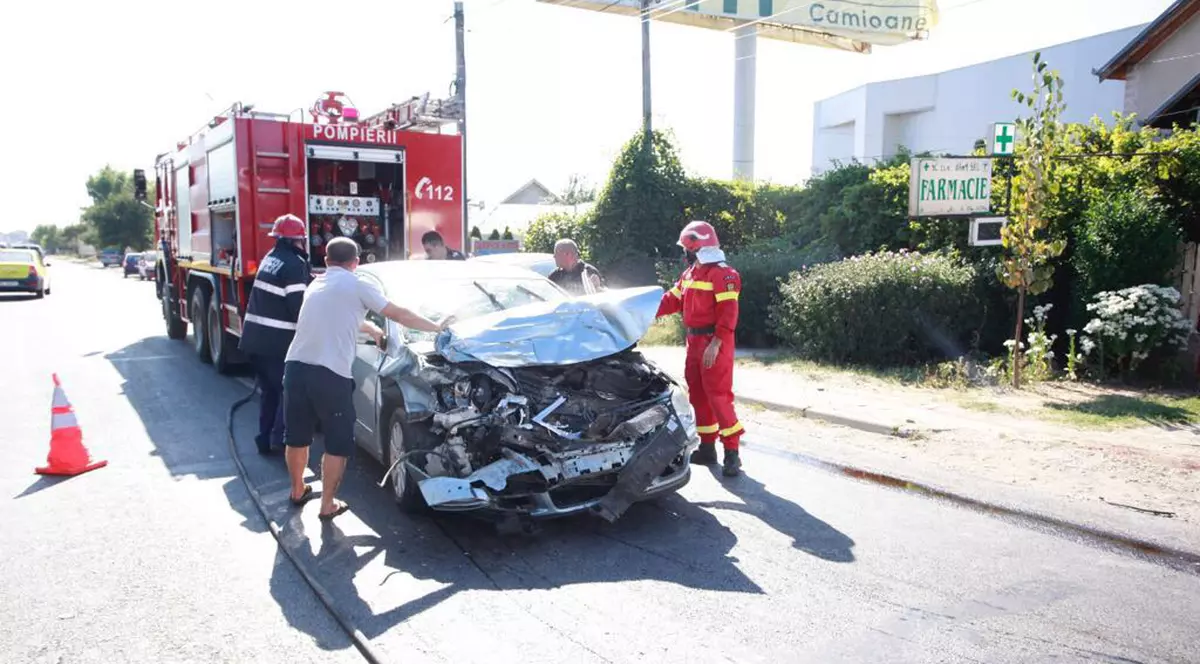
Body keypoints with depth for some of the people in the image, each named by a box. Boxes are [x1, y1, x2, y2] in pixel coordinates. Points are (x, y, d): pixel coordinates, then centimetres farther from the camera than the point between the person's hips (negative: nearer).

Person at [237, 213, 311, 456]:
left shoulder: (271, 258, 14)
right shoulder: (295, 264, -14)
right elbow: (298, 306, -18)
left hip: (255, 337, 9)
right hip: (277, 342, -8)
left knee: (270, 391, 18)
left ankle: (266, 438, 22)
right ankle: (279, 440, -2)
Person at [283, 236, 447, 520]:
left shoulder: (315, 285, 21)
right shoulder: (357, 286, 2)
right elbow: (400, 315, 3)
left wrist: (372, 329, 48)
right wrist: (437, 327, 13)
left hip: (295, 367, 6)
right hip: (331, 375, -6)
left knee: (297, 437, 21)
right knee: (337, 444, 9)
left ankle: (298, 491, 39)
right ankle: (328, 505, 15)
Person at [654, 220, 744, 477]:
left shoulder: (722, 274, -14)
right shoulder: (689, 274, 15)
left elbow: (728, 313, -20)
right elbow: (672, 300, 16)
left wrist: (716, 344, -25)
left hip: (713, 343, -9)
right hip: (695, 341, 9)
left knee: (718, 395, -10)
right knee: (697, 394, 13)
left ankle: (732, 453, -3)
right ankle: (707, 447, 23)